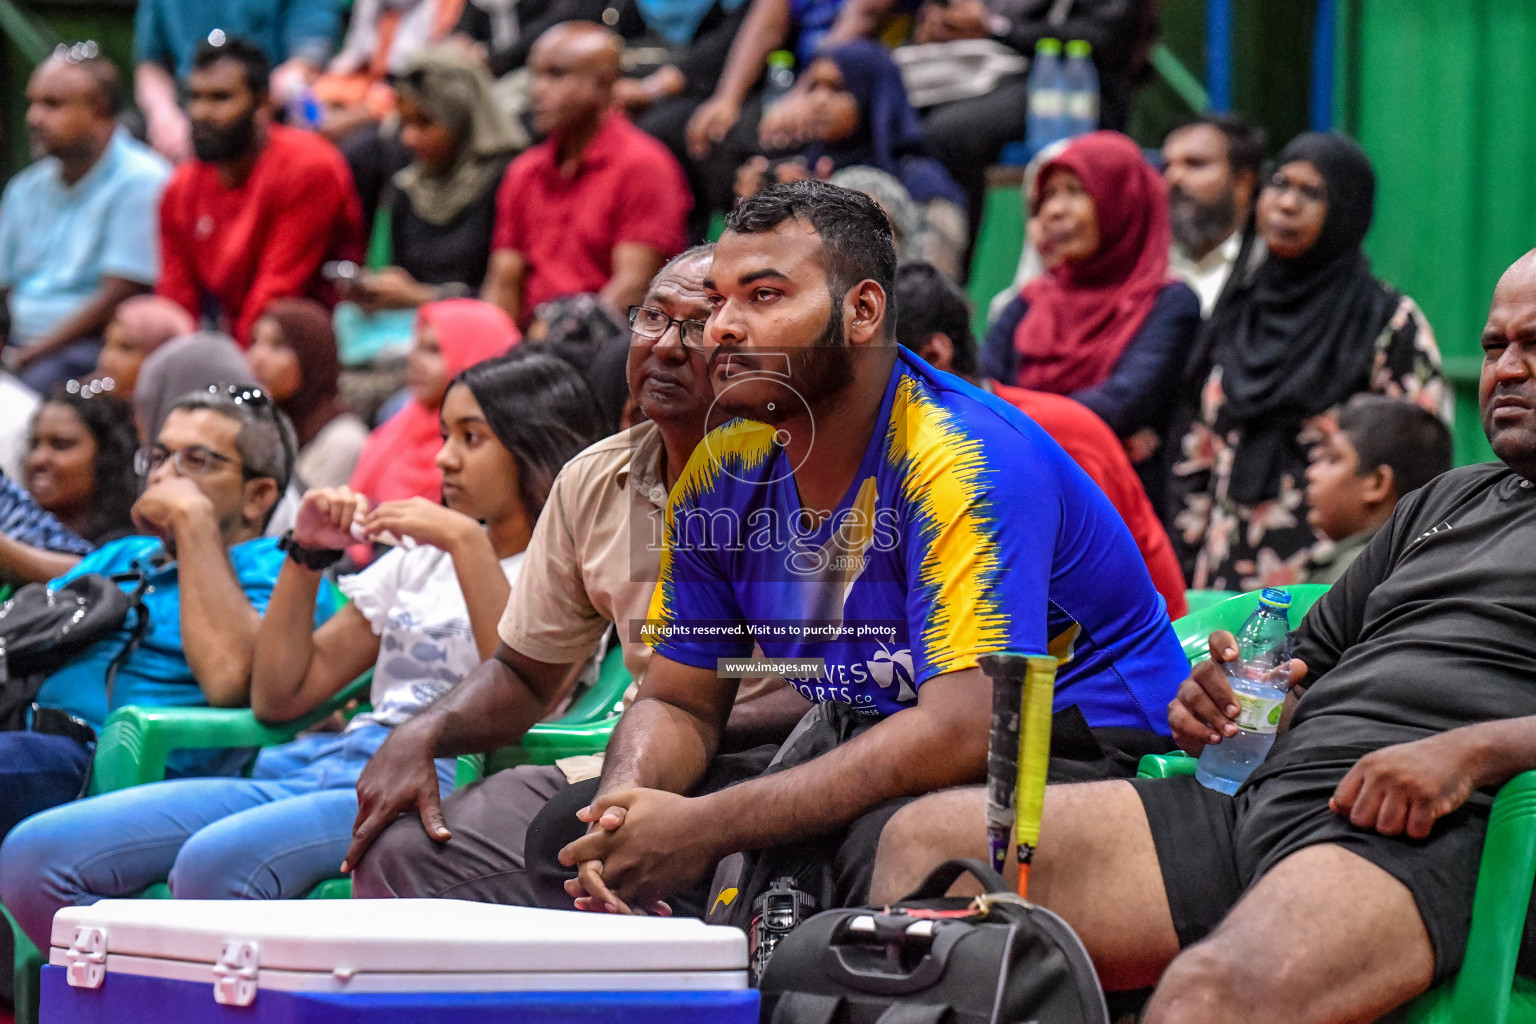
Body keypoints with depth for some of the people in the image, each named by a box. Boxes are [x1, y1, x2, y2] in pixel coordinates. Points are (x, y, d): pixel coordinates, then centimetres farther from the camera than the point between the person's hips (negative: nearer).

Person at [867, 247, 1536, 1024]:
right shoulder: (1445, 501, 31)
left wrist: (1471, 751, -21)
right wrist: (1225, 700, 8)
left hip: (1418, 836, -8)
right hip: (1254, 794, 8)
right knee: (928, 839, -8)